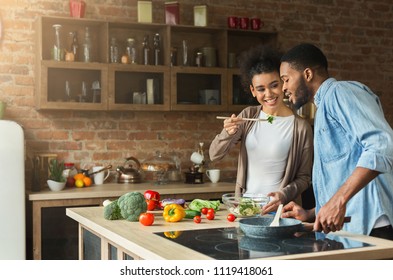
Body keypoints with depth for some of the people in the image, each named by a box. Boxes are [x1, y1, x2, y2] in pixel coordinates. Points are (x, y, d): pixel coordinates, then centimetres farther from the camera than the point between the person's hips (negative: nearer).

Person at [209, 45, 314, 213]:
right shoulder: (248, 116, 5)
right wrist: (227, 133, -17)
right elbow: (214, 155, 2)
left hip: (276, 209, -3)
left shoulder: (301, 127, -6)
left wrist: (284, 195, -18)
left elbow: (304, 177, 0)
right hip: (244, 205, 3)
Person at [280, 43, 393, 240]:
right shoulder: (324, 110, 24)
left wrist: (338, 201, -25)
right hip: (346, 228, 9)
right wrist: (310, 214, 17)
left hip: (371, 227, -9)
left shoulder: (340, 92, -5)